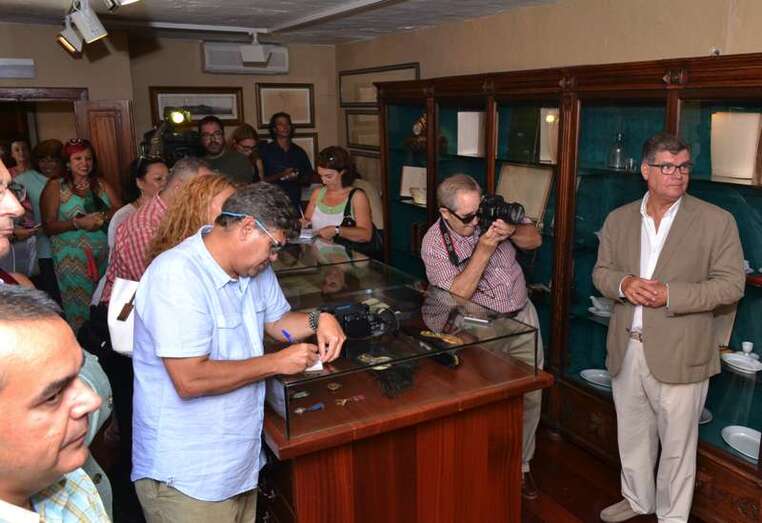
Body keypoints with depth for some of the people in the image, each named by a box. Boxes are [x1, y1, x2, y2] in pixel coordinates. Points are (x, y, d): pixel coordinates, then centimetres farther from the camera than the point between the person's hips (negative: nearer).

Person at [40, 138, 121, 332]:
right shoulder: (55, 187, 2)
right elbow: (48, 227, -4)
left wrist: (103, 216, -14)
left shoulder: (101, 184, 13)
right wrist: (78, 223, -17)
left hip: (104, 255, 3)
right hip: (72, 257, -3)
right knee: (80, 305, -4)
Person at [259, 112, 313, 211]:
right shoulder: (265, 150, 1)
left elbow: (307, 178, 14)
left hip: (295, 203, 3)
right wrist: (280, 176, -17)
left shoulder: (299, 152, 11)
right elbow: (261, 179, -3)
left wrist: (296, 179, -6)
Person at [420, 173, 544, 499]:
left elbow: (535, 240, 4)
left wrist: (511, 231, -19)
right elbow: (457, 296, -23)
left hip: (523, 317, 4)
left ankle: (521, 465, 29)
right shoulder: (434, 244, -15)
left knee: (531, 397, 10)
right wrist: (484, 250, -29)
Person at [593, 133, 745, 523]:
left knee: (677, 444, 11)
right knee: (632, 435, 20)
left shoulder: (717, 221, -7)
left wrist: (669, 294, -21)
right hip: (626, 349, 4)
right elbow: (601, 271, 9)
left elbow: (731, 284, -9)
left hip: (680, 355, -4)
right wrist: (623, 283, -15)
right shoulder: (618, 219, 5)